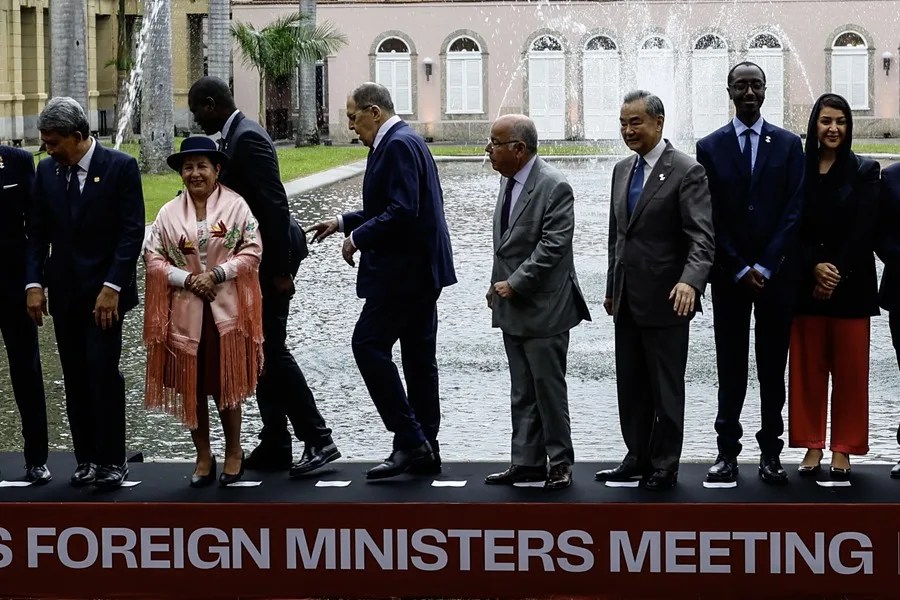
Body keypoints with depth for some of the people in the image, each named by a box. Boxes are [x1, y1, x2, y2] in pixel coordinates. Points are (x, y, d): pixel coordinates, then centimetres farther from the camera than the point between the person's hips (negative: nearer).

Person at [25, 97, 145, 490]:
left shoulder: (120, 167, -7)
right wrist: (34, 283, -2)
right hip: (64, 292, 5)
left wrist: (112, 287, -16)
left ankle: (112, 460, 0)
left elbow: (132, 232, -9)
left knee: (103, 372, -9)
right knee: (75, 379, 6)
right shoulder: (47, 170, 7)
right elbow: (37, 232, 9)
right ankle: (86, 458, 12)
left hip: (105, 290, -4)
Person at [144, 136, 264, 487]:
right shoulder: (169, 213, 4)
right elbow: (153, 257, 3)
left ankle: (234, 452, 20)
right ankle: (203, 456, 18)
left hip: (226, 310, -2)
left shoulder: (235, 206, -2)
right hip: (185, 311, 2)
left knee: (226, 383, 3)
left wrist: (217, 274, -15)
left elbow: (252, 252, -5)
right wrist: (188, 279, -10)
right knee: (191, 386, 5)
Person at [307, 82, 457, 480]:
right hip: (420, 268, 11)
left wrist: (358, 238, -15)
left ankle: (410, 440, -10)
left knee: (369, 345, -10)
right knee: (418, 356, 11)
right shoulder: (400, 142, 17)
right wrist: (344, 222, 18)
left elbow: (402, 211, -25)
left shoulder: (399, 145, -16)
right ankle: (425, 450, 16)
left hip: (404, 270, -11)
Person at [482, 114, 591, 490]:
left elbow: (552, 246, -20)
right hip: (512, 306, 8)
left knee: (548, 388, 0)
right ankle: (527, 461, 19)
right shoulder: (508, 180, 10)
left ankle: (560, 462, 11)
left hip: (543, 307, -8)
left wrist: (514, 284, -18)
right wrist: (498, 284, 10)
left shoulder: (554, 187, -16)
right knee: (522, 392, 12)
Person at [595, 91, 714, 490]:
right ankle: (637, 458, 23)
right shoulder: (622, 170, 12)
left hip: (665, 300, -7)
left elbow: (702, 236, -19)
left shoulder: (686, 172, -11)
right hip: (627, 300, 7)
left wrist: (690, 281, -34)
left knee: (666, 388, 2)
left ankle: (664, 466, 11)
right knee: (631, 385, 13)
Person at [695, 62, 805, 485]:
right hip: (729, 274, 0)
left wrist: (765, 266, -10)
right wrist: (739, 268, -7)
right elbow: (711, 217, 1)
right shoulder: (710, 147, 4)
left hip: (777, 273, 0)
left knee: (773, 367, 5)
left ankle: (771, 452, 10)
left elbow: (794, 210, -2)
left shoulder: (788, 145, 4)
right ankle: (727, 451, 5)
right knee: (730, 368, 2)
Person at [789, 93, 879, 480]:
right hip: (806, 284, 1)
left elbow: (864, 230, -4)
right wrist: (816, 268, -11)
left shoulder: (864, 171, 2)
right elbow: (793, 229, 2)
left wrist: (836, 273, -11)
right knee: (807, 367, 4)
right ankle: (812, 446, 11)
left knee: (850, 368, 2)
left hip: (851, 285, -1)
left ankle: (843, 449, 8)